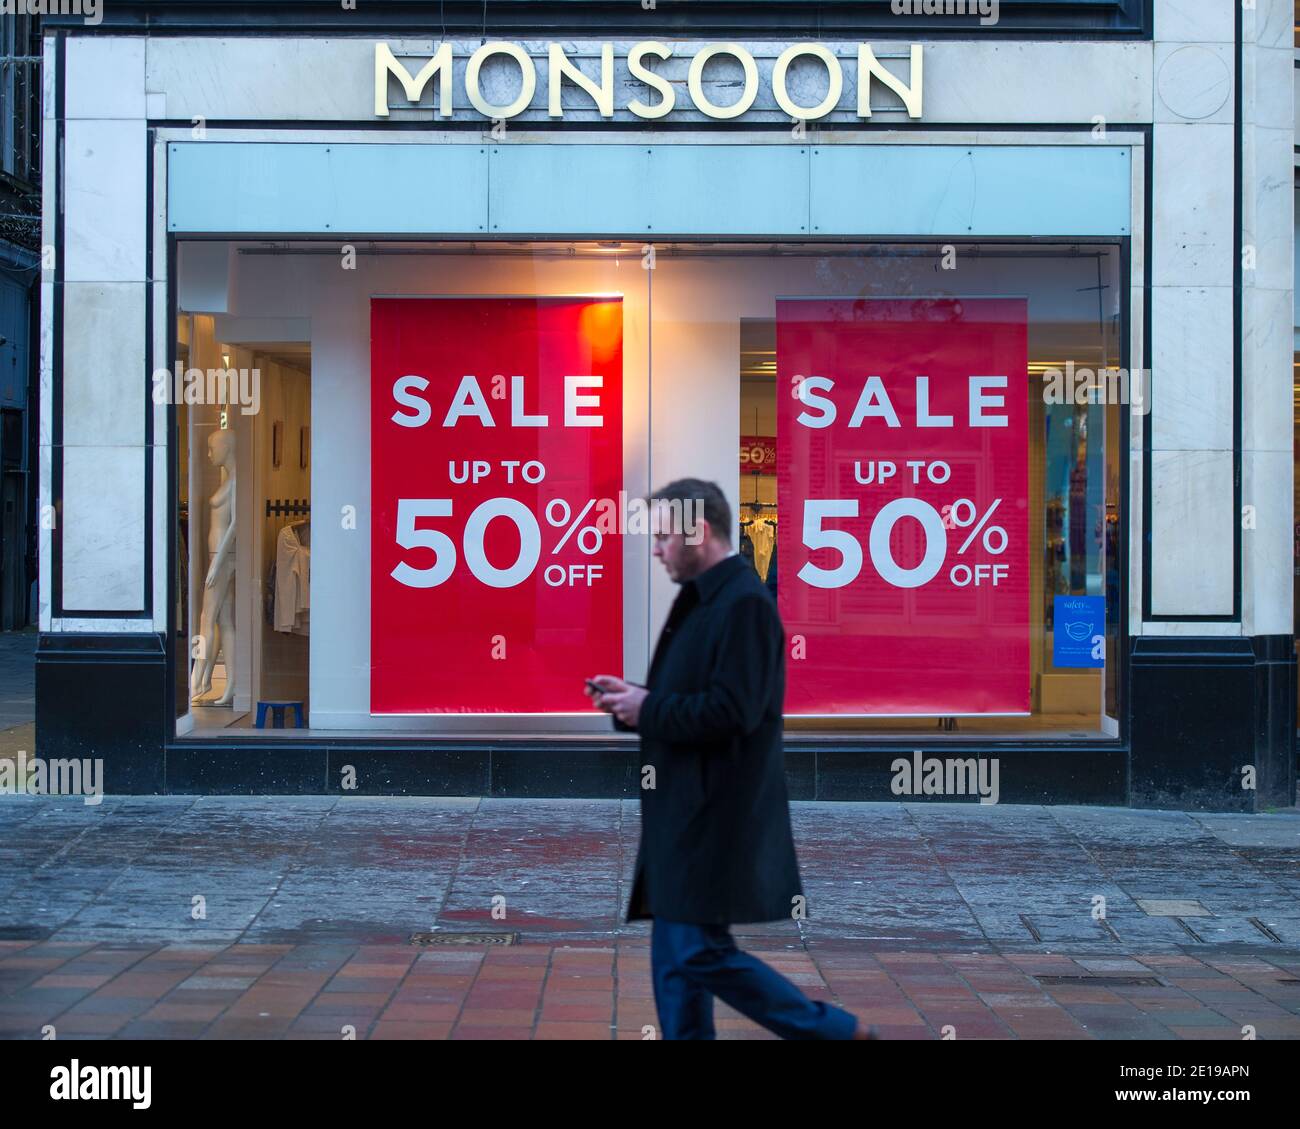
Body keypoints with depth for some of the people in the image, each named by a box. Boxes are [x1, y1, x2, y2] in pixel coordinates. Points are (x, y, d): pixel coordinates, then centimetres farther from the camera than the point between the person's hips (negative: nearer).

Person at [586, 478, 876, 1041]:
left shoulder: (744, 603, -15)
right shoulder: (700, 601, 15)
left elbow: (731, 711, -23)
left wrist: (647, 710, -13)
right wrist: (632, 697, 5)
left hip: (715, 815, -10)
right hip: (688, 811, 10)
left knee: (701, 952, -8)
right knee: (675, 957, 10)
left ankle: (842, 1032, 3)